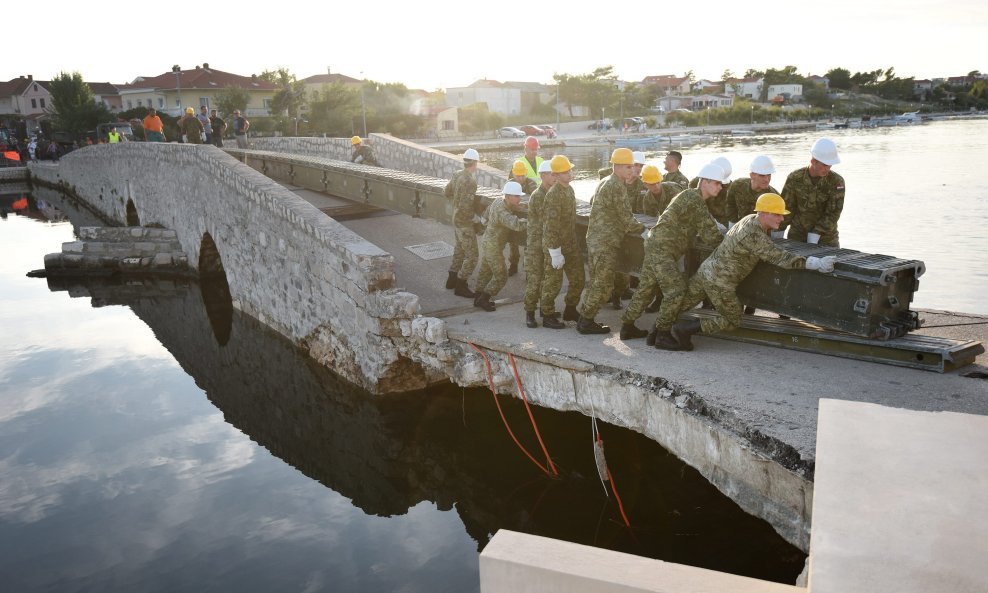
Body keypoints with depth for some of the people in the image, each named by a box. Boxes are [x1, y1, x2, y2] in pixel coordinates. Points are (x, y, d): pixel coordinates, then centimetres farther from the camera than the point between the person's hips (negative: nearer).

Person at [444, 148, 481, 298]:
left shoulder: (457, 175, 0)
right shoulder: (470, 181, -26)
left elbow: (448, 192, 14)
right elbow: (465, 206, -29)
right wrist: (474, 217, -14)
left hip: (456, 219, 9)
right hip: (465, 223, -9)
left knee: (459, 249, 24)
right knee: (472, 256, -1)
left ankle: (452, 280, 36)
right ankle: (461, 287, 6)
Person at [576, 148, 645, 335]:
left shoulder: (604, 182, 15)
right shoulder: (617, 186, -16)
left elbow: (592, 202, 29)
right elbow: (627, 220, -16)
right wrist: (643, 228, -1)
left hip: (595, 239, 10)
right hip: (606, 242, -10)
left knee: (596, 282, 17)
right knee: (603, 285, -2)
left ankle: (583, 318, 23)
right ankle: (586, 322, 5)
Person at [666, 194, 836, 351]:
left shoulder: (751, 219, 4)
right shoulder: (754, 235, -25)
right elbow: (779, 258, -28)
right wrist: (814, 263, -27)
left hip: (706, 270, 9)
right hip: (719, 282, -9)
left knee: (681, 305, 16)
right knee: (733, 321, 8)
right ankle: (685, 330, 1)